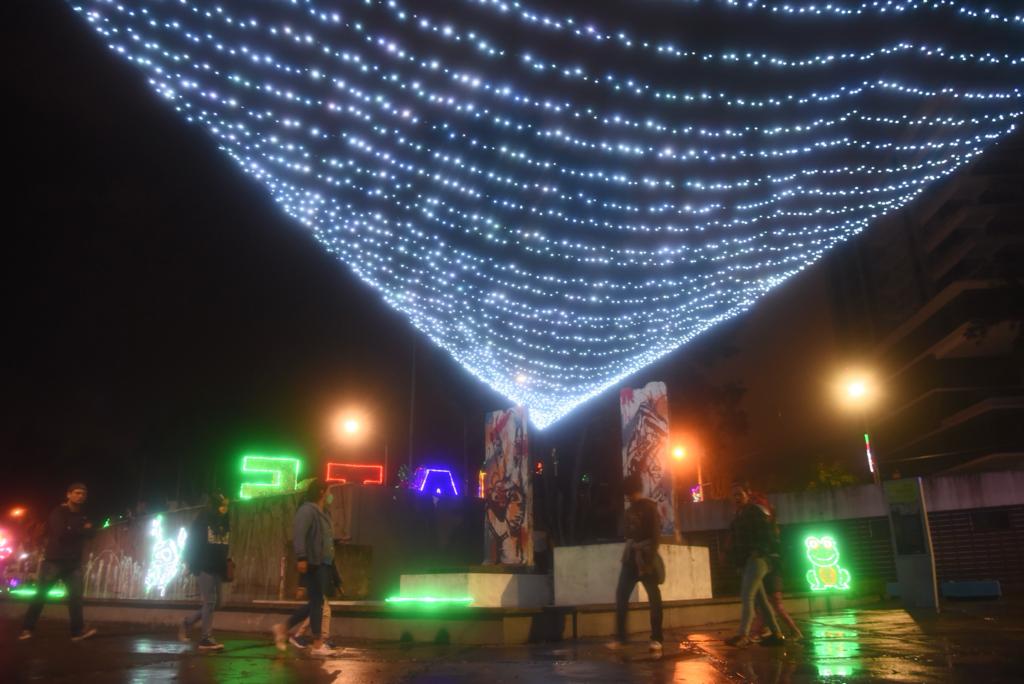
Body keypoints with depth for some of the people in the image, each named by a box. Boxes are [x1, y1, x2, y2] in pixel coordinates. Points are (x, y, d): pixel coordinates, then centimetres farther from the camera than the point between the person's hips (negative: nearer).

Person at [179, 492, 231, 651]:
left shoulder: (224, 522, 12)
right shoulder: (202, 520, -5)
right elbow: (190, 541, -6)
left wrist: (225, 564, 10)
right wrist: (190, 563, -12)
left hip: (217, 568, 7)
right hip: (203, 567, -7)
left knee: (215, 602, 8)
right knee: (209, 601, -8)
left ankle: (187, 623, 26)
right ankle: (206, 638, -3)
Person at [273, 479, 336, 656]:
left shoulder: (322, 514, 19)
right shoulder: (307, 510, -10)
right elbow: (298, 533, -23)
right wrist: (301, 558, -32)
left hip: (324, 564, 10)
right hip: (313, 564, -10)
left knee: (315, 603, 13)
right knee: (317, 603, -3)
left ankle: (284, 628, 22)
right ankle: (317, 645, 4)